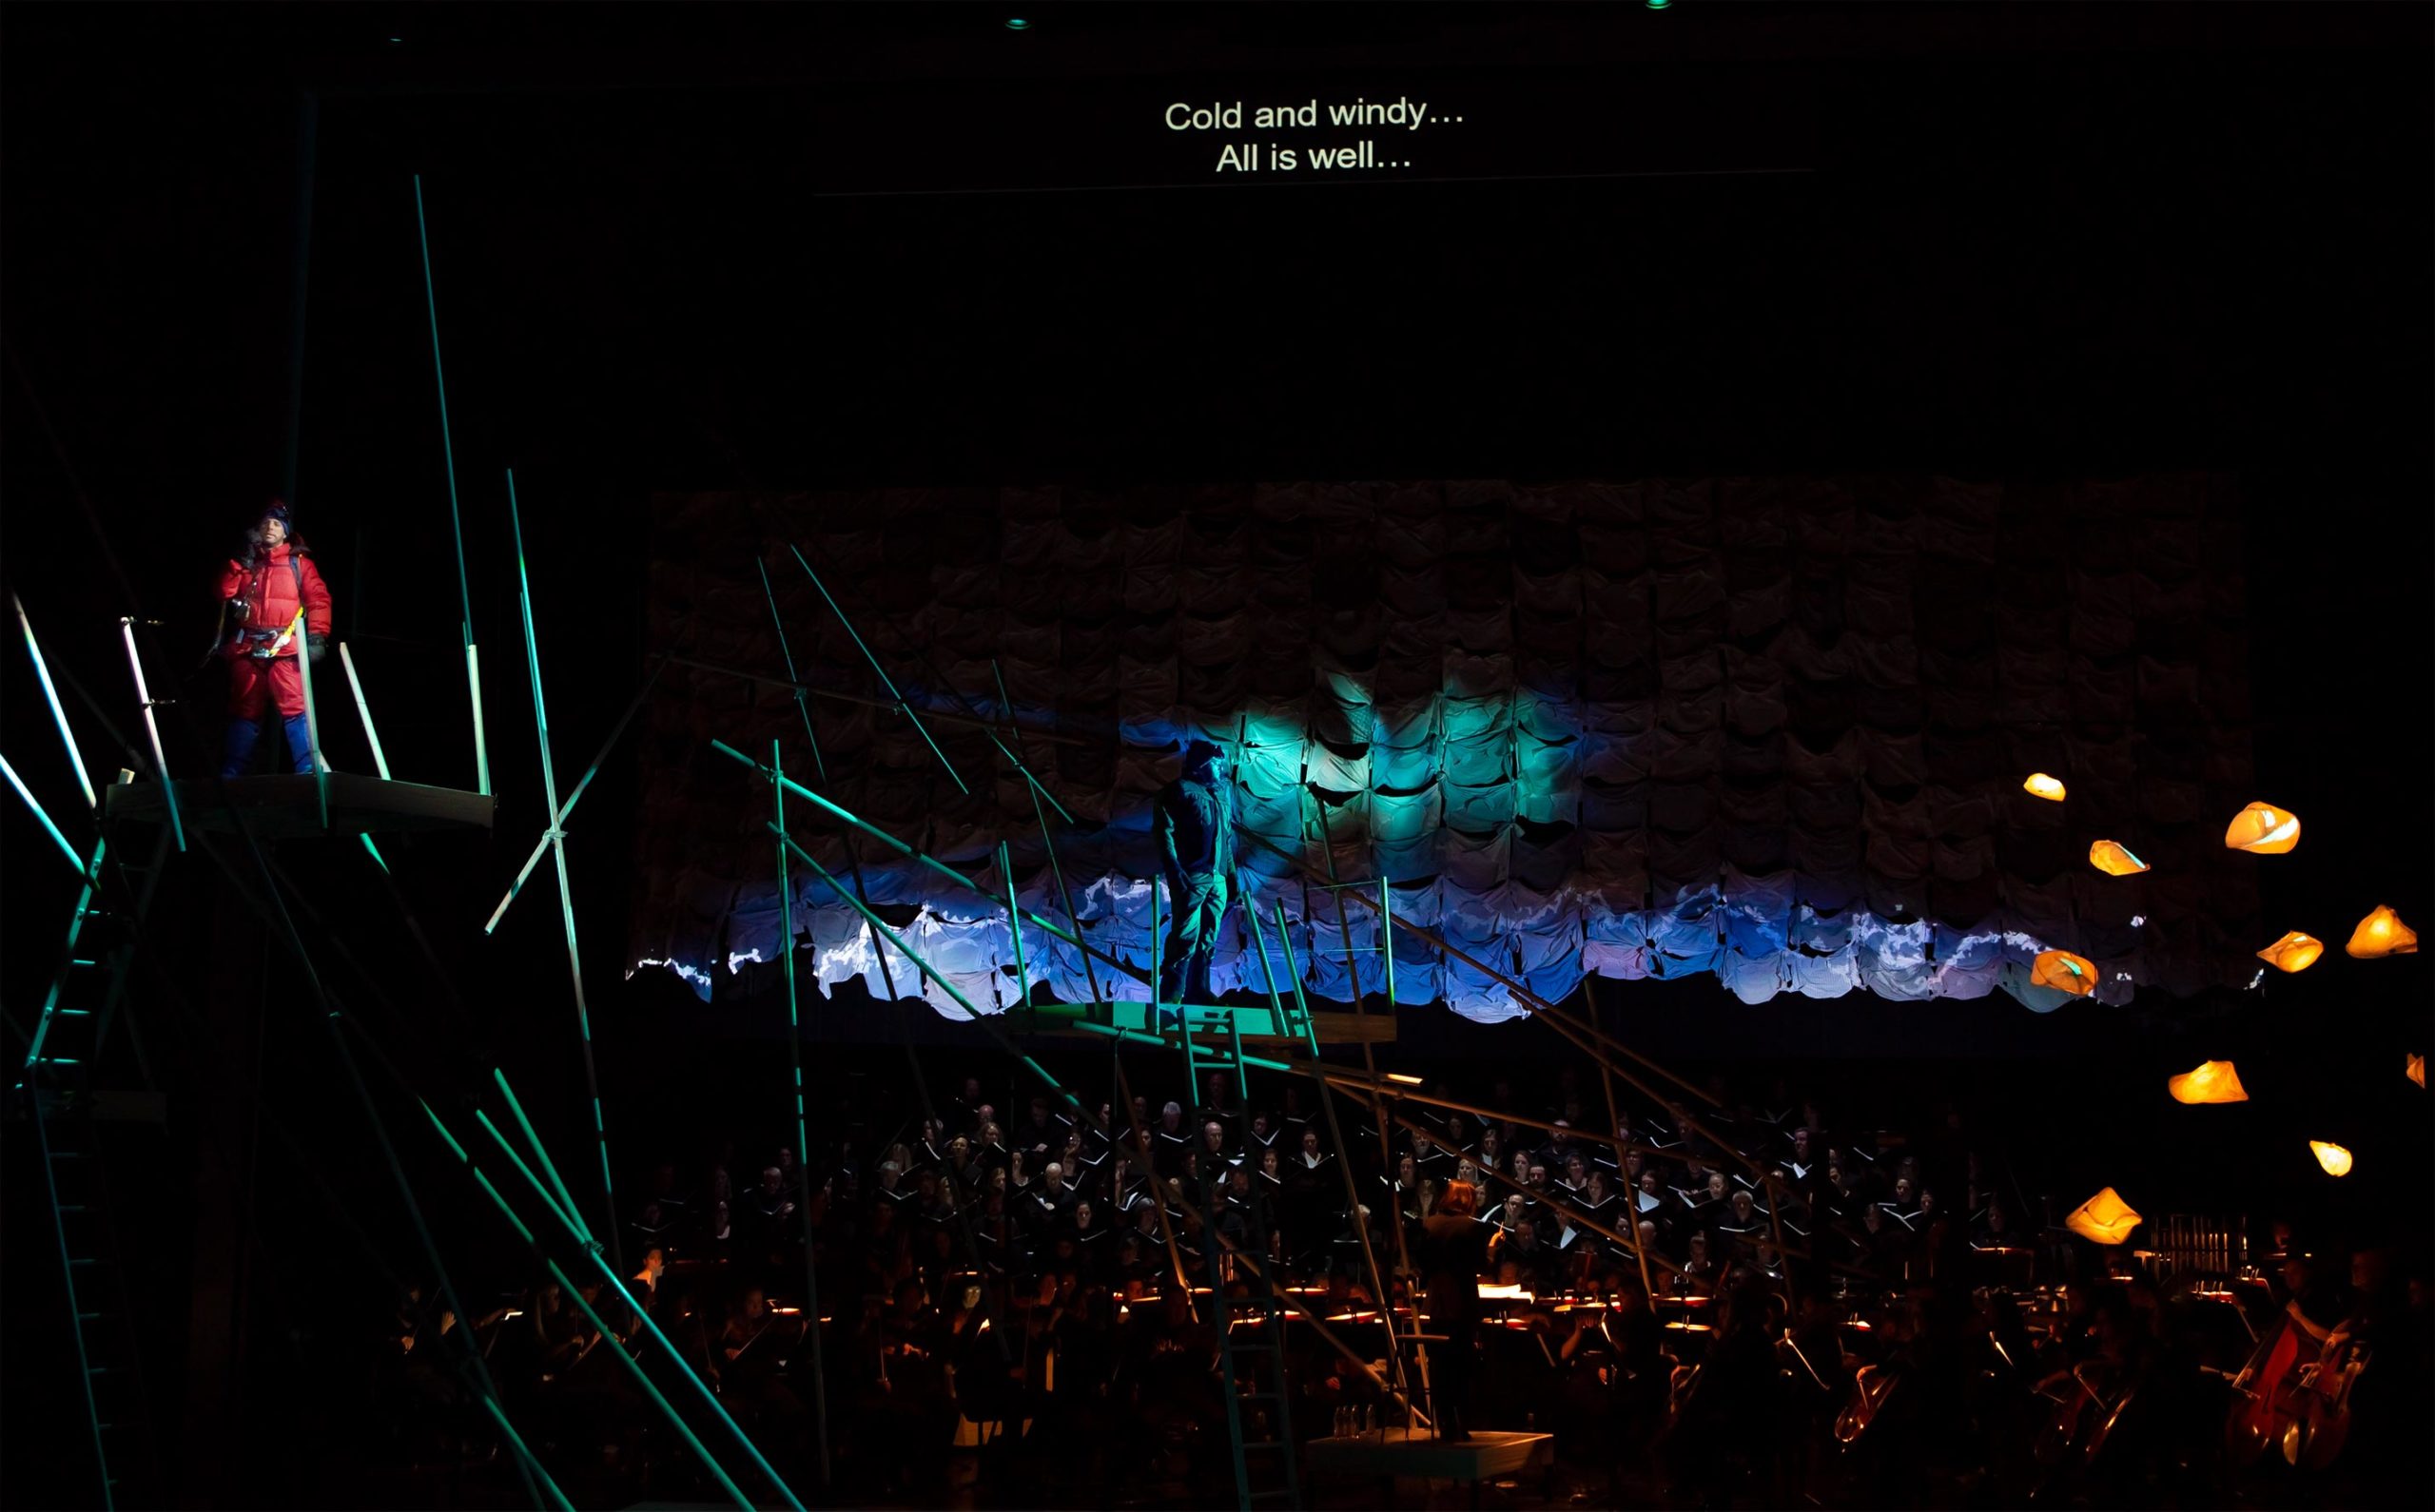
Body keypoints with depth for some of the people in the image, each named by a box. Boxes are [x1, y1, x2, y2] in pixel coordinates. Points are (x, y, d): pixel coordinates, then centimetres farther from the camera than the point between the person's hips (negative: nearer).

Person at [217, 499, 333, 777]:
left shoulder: (299, 562, 10)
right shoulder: (245, 561, 19)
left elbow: (318, 599, 0)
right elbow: (225, 592, 7)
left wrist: (317, 635, -13)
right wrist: (242, 562, -3)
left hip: (285, 647, -3)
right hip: (247, 648, 4)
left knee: (295, 708, -17)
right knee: (245, 712, 8)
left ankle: (308, 770, -21)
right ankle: (230, 774, 12)